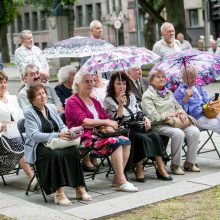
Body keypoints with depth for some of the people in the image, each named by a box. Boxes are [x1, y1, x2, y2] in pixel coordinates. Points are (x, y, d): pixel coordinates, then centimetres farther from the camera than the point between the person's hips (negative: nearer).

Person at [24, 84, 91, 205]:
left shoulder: (51, 107, 17)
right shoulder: (29, 113, -3)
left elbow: (62, 125, 15)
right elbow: (35, 135, -15)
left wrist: (66, 132, -11)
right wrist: (57, 135, -25)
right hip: (39, 146, -5)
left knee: (74, 151, -24)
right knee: (56, 155, -36)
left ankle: (80, 188, -21)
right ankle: (58, 193, -34)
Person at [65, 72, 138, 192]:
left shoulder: (94, 102, 25)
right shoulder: (72, 102, -1)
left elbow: (106, 117, 20)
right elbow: (84, 122, -14)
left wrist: (109, 127, -3)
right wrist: (105, 122, -14)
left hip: (98, 135, 8)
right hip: (85, 138, -8)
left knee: (126, 141, -15)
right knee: (115, 142, -28)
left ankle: (117, 177, -15)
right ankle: (121, 182, -28)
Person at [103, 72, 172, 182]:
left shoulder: (131, 96, 17)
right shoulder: (109, 100, -2)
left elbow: (139, 113, 19)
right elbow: (116, 121, -11)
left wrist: (145, 119, -2)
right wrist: (121, 104, -20)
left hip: (136, 128, 6)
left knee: (154, 136, -21)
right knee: (141, 137, -33)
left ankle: (161, 169, -19)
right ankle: (139, 170, -21)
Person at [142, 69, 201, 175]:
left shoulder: (169, 93, 23)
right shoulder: (147, 96, -1)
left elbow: (178, 106, 24)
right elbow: (154, 117, -11)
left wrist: (182, 113, 0)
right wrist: (172, 114, -13)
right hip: (160, 125, -7)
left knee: (194, 131, -19)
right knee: (178, 133, -34)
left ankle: (189, 163, -9)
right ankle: (175, 165, -18)